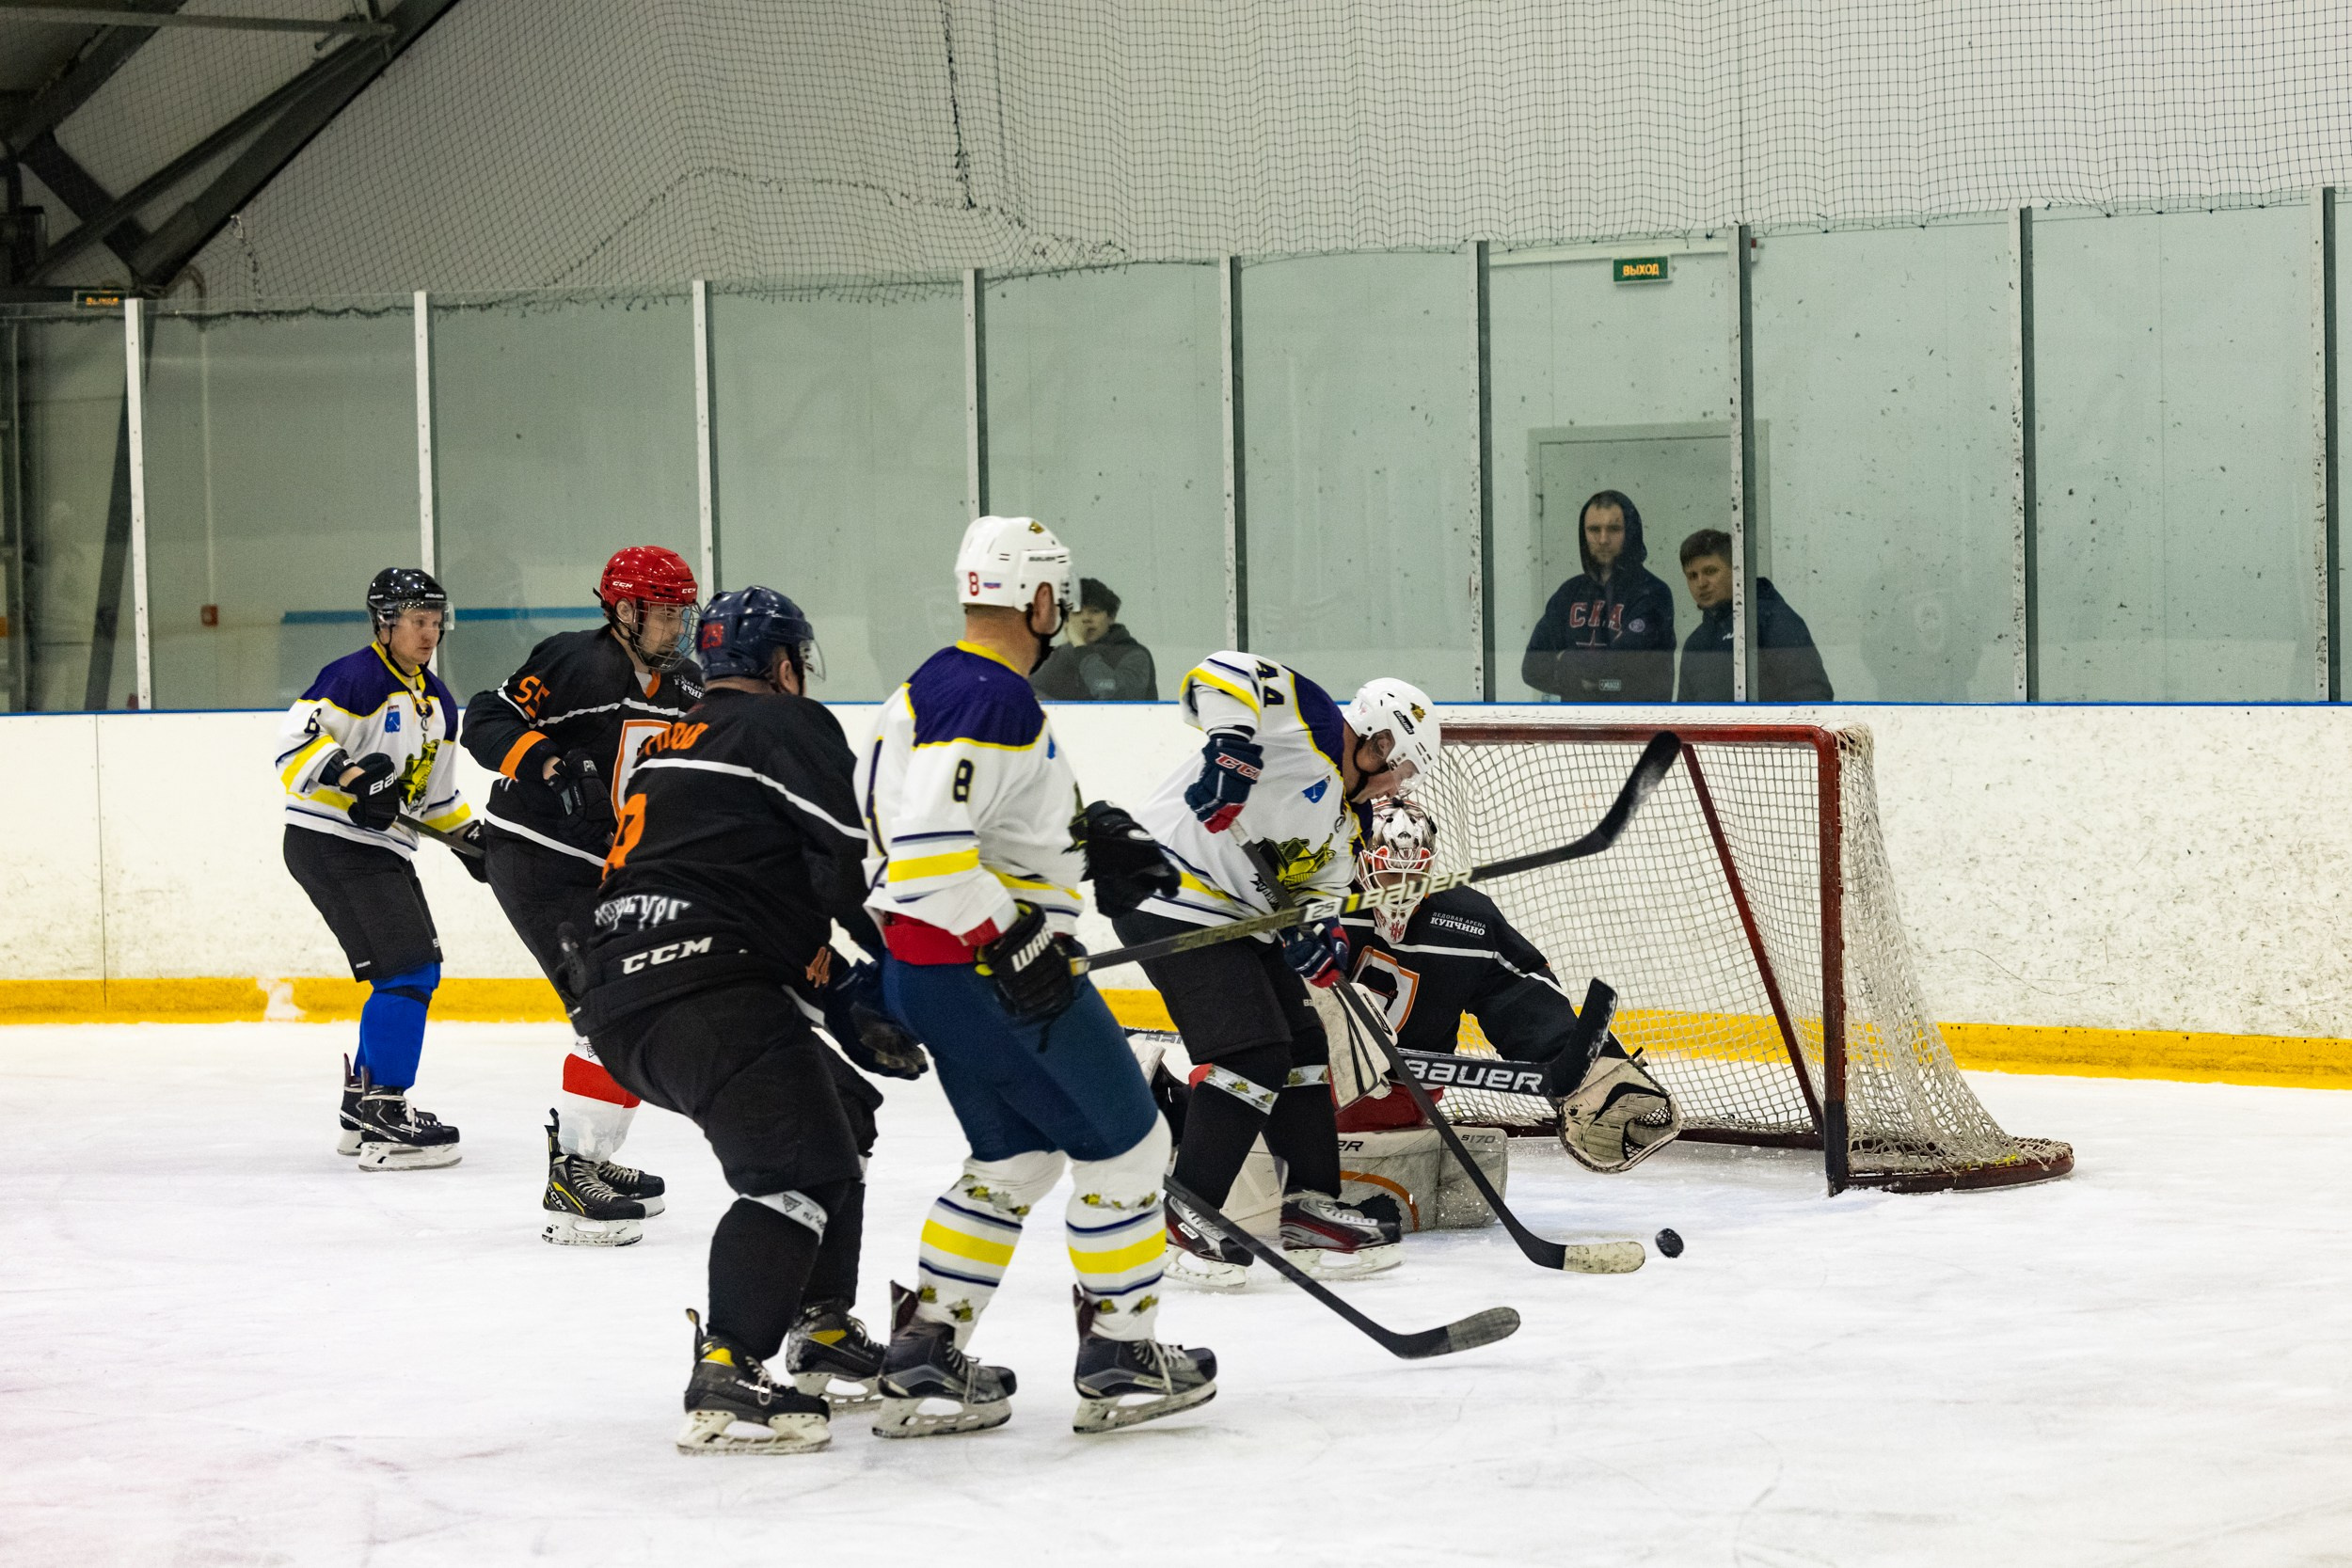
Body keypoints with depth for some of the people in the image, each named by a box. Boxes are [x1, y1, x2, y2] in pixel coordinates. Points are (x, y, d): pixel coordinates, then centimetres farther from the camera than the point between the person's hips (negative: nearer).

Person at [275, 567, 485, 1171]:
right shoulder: (357, 677, -13)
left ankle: (364, 1103, 26)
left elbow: (434, 792, 25)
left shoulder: (437, 701, 17)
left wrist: (469, 835, 13)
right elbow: (297, 741, -23)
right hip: (328, 843, -10)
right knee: (407, 970, -16)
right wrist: (352, 775, -35)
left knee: (418, 973, 14)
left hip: (382, 849, 10)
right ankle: (383, 1120, -15)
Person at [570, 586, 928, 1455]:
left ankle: (826, 1341, 27)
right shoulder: (788, 725, 2)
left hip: (622, 991, 10)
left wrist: (844, 998, 20)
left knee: (838, 1115, 24)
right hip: (702, 987, -10)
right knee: (800, 1166, -16)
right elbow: (851, 864, -10)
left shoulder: (673, 745, 30)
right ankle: (723, 1383, -29)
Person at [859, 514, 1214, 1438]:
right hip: (981, 970, -10)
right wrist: (1010, 938, -24)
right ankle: (1119, 1361, 9)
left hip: (930, 972, 10)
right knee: (1121, 1144, 2)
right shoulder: (990, 698, -19)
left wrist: (1084, 847, 16)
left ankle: (921, 1362, 16)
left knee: (1018, 1159, 18)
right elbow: (926, 843, -28)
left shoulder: (940, 684, 14)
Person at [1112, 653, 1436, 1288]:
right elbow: (1218, 675, -23)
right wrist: (1233, 747, -37)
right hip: (1172, 900, -11)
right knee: (1252, 1053, -15)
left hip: (1239, 916, 11)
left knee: (1302, 1049, 11)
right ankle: (1187, 1221, -9)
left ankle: (1309, 1211, 19)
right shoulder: (1310, 723, -11)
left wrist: (1317, 937, -6)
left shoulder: (1346, 822, 18)